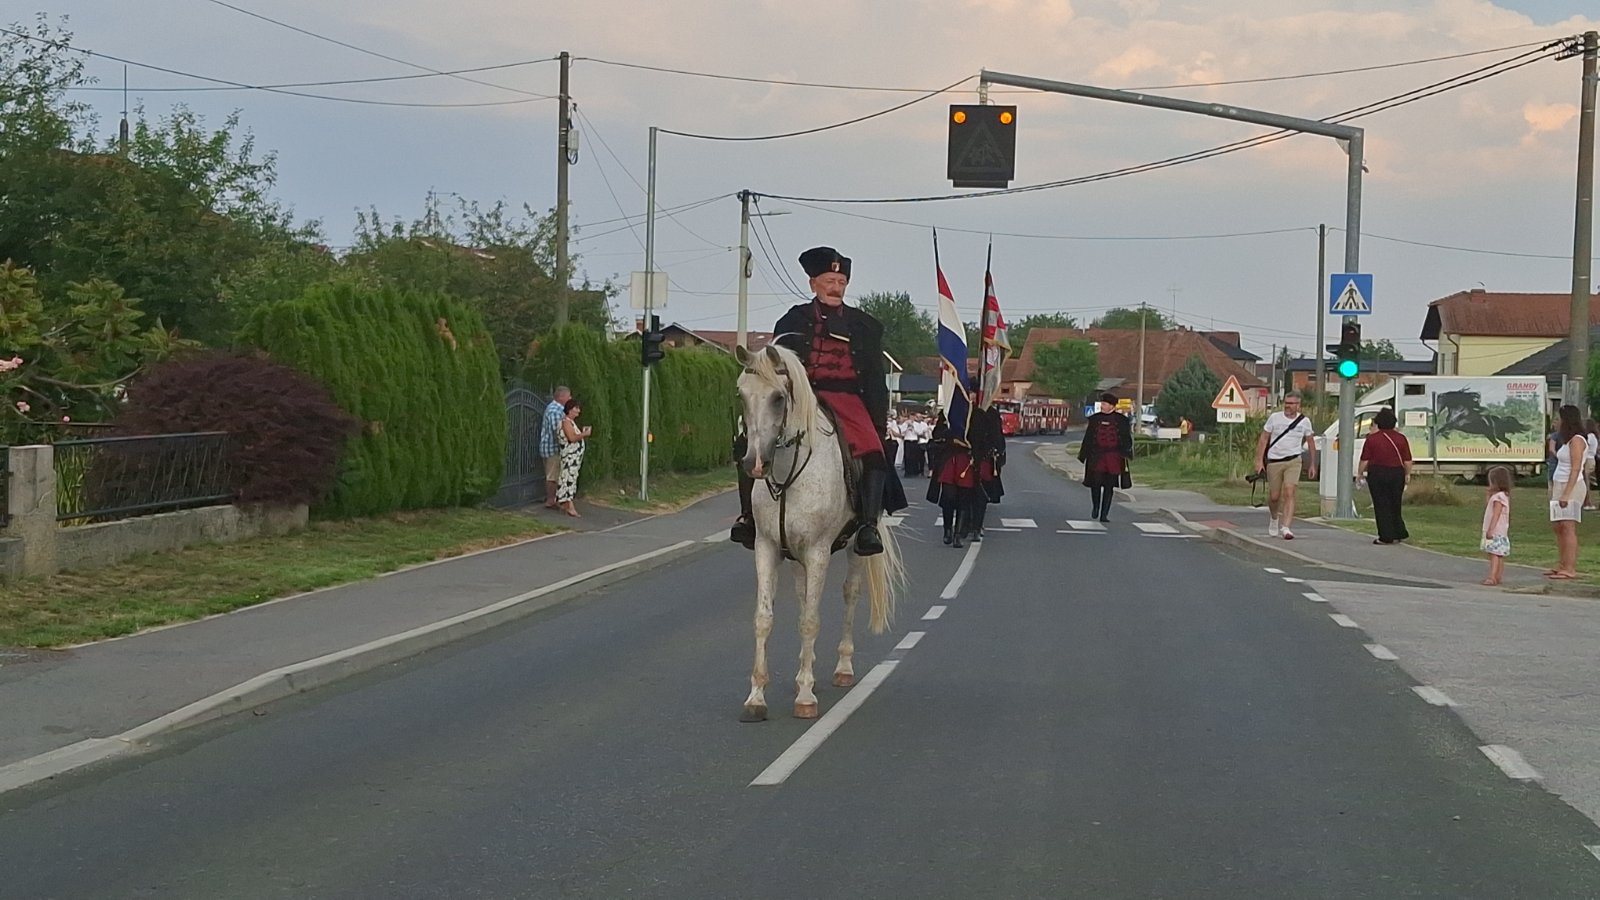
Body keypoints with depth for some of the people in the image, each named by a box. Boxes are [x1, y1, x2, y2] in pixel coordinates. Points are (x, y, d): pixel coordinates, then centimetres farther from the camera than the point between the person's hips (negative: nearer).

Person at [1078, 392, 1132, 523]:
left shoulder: (1122, 420, 3)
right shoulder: (1094, 419, 8)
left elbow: (1127, 439, 6)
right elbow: (1087, 438, 12)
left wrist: (1126, 454, -5)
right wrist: (1084, 456, 10)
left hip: (1114, 457, -1)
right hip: (1096, 457, 1)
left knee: (1109, 486, 2)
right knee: (1095, 483, -6)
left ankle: (1104, 515, 9)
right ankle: (1096, 507, 21)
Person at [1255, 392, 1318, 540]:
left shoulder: (1304, 421, 3)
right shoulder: (1274, 418, 0)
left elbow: (1311, 442, 15)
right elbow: (1263, 439, 2)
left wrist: (1313, 464, 14)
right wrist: (1259, 460, -6)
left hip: (1293, 461, 0)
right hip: (1274, 461, 0)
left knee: (1289, 493, -16)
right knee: (1274, 497, 7)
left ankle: (1285, 527, -20)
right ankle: (1274, 518, 37)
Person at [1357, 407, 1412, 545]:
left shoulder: (1372, 438, -6)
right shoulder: (1401, 438, 1)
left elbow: (1365, 460, -5)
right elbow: (1407, 461, 3)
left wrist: (1360, 473, 9)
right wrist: (1407, 474, 18)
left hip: (1377, 474, -3)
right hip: (1397, 474, 3)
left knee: (1382, 506, 2)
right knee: (1395, 505, 16)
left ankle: (1386, 537, 0)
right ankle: (1399, 533, 19)